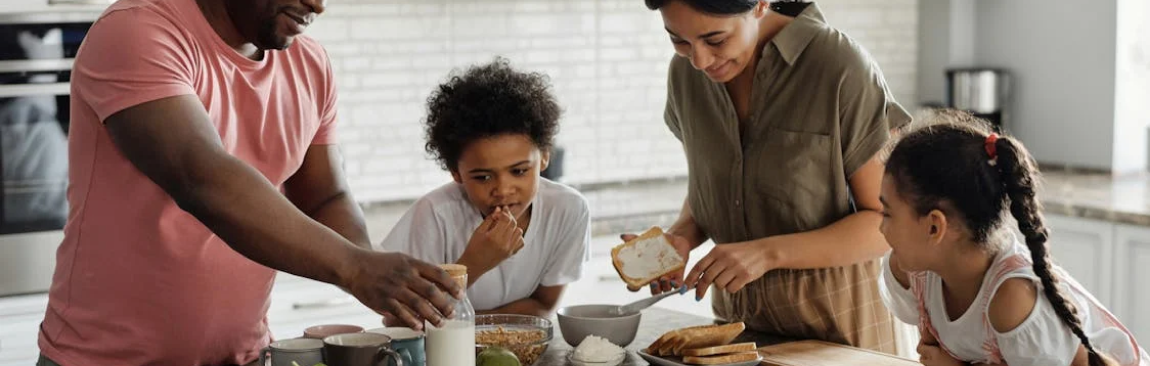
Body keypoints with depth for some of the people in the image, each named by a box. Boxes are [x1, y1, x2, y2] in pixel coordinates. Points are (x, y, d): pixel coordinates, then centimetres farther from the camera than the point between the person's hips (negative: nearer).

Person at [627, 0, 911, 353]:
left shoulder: (841, 68, -22)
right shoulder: (685, 72, -5)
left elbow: (888, 221, -17)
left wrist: (769, 252, -28)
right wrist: (681, 238, -11)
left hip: (834, 316, -5)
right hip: (735, 312, 5)